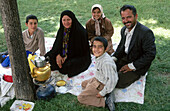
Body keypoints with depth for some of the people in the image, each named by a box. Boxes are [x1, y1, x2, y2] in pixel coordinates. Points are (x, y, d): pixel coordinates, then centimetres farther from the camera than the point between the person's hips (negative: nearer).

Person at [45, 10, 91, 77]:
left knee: (67, 67, -32)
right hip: (62, 55, 6)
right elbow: (57, 44, 7)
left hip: (78, 57, -6)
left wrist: (67, 57, -16)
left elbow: (81, 49, -14)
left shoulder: (80, 31, -17)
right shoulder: (61, 30, 3)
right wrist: (58, 55, -14)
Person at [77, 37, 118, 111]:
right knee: (83, 84, 29)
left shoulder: (106, 63, -35)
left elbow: (112, 81, -31)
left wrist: (102, 93, -22)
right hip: (97, 79, 9)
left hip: (102, 84, -9)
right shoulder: (99, 56, -7)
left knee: (81, 98, -7)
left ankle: (105, 101, -10)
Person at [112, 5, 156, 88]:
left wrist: (132, 66, -23)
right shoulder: (124, 30, 2)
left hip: (138, 66, -7)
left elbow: (150, 55, -24)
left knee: (117, 83, -17)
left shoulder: (146, 33, -24)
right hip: (125, 58, 7)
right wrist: (114, 57, 2)